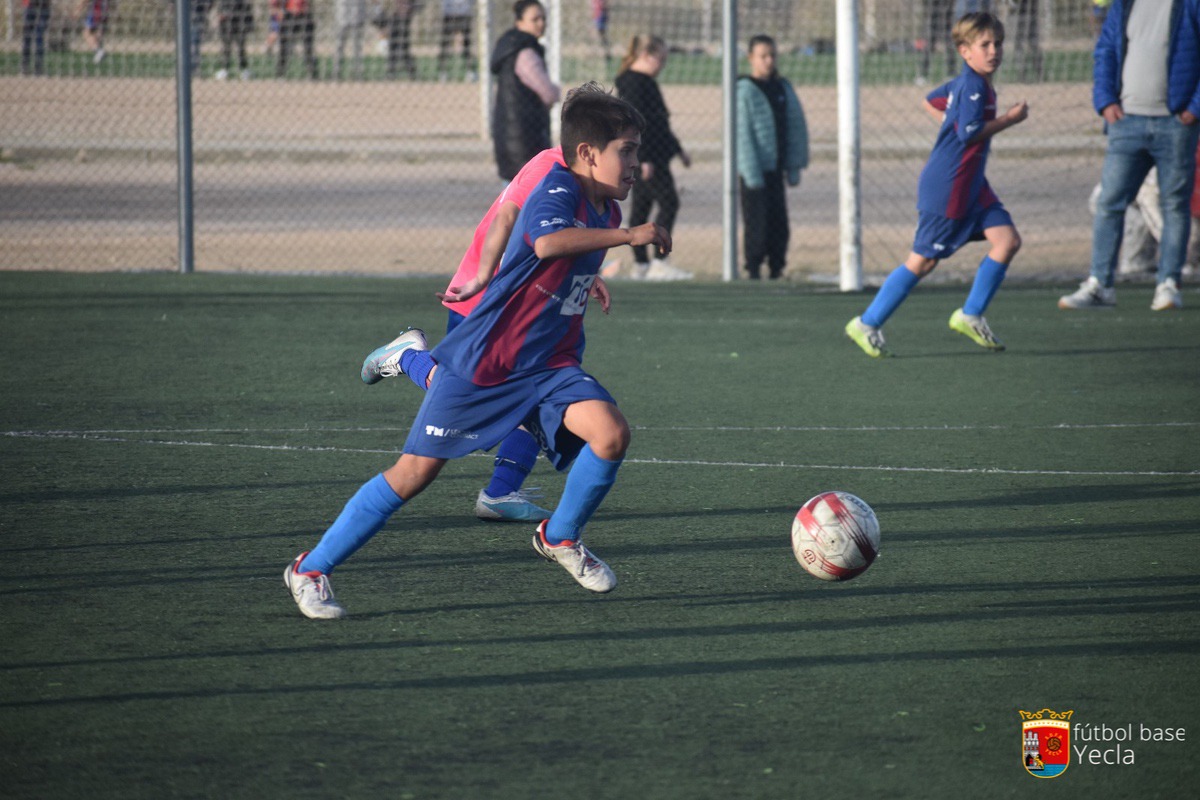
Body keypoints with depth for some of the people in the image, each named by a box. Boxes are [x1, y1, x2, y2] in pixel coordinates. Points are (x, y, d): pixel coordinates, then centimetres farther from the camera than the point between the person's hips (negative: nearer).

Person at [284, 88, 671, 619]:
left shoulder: (605, 209, 8)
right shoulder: (557, 192, -17)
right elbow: (548, 242, -41)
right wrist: (628, 235, -37)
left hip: (547, 366, 7)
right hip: (480, 363, -7)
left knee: (611, 434, -18)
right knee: (414, 473, -5)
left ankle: (560, 537, 8)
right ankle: (311, 569, 8)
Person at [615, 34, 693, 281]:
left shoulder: (645, 82, 19)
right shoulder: (635, 83, -13)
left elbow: (657, 122, 28)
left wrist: (678, 149, 31)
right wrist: (643, 158, -25)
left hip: (653, 156, 11)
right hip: (646, 157, -11)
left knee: (641, 207, 10)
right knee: (668, 203, -12)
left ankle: (641, 264, 13)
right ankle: (658, 263, -15)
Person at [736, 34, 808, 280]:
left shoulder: (783, 88, 10)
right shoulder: (744, 91, -9)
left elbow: (797, 128, 13)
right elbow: (742, 134, -13)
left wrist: (794, 167, 7)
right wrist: (752, 174, -17)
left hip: (776, 168, 6)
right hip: (755, 170, -6)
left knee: (779, 224, 7)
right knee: (757, 224, -6)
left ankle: (776, 269, 14)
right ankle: (753, 270, 2)